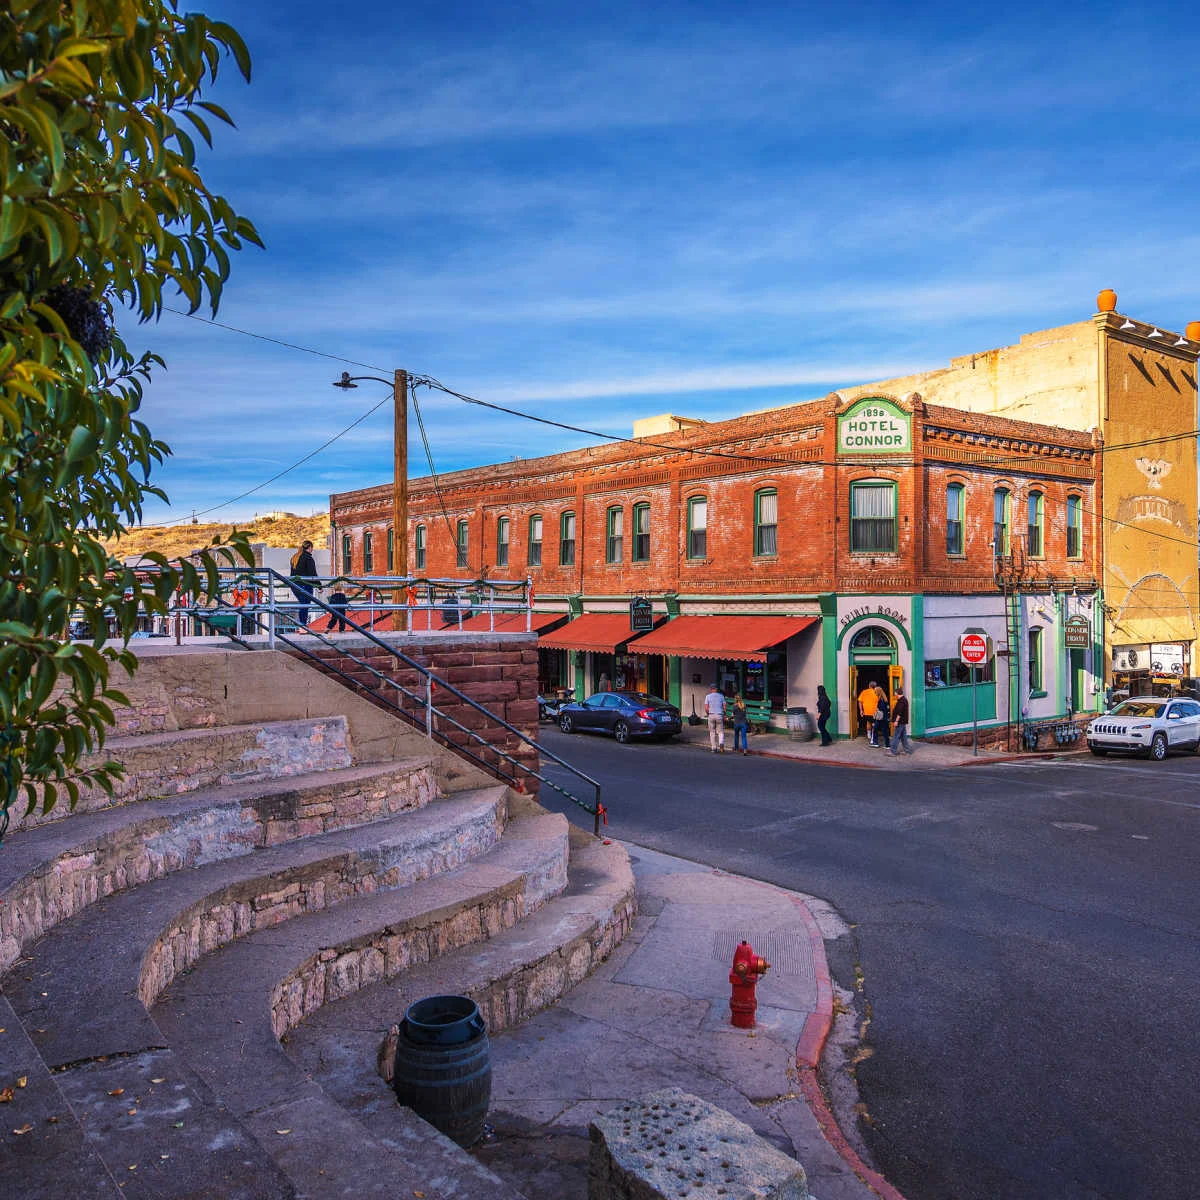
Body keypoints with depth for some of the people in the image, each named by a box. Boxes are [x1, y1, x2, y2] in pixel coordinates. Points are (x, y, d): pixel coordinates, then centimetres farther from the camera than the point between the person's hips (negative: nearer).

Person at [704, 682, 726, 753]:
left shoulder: (708, 696, 2)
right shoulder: (721, 696, 6)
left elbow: (706, 708, -5)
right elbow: (724, 707, 3)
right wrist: (724, 715, 16)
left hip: (711, 715, 0)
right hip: (719, 715, 0)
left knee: (712, 732, 10)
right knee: (721, 732, 7)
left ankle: (714, 748, 8)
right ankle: (721, 744, -20)